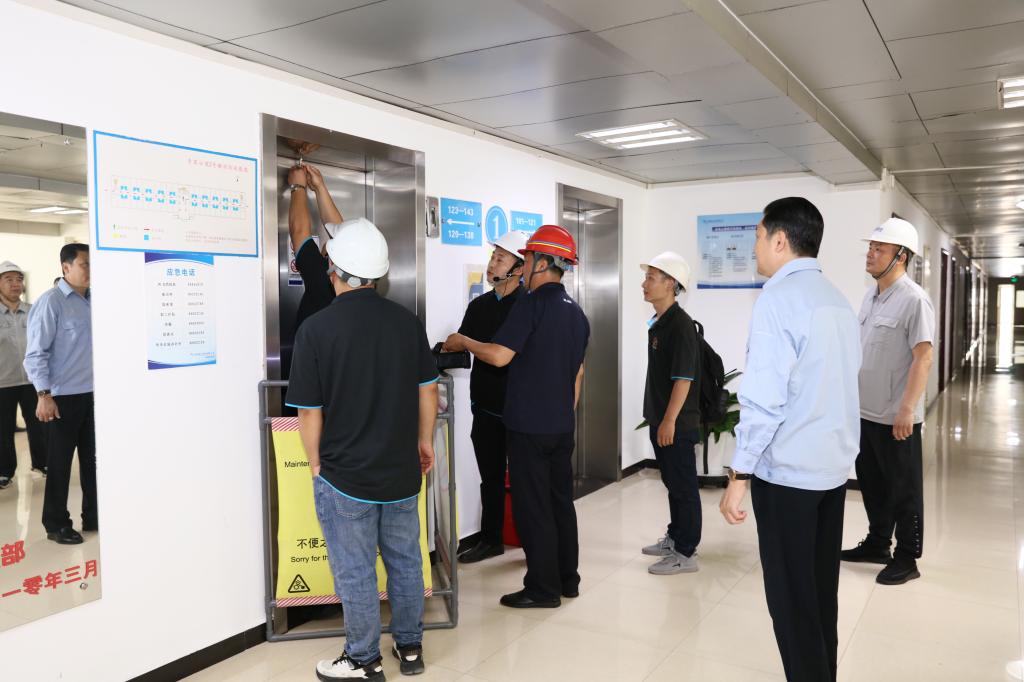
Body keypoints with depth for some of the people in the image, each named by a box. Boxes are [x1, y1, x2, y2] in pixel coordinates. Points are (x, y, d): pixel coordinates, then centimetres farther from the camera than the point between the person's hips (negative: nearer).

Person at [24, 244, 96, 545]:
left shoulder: (93, 301, 6)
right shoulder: (51, 301, -10)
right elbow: (36, 352, -12)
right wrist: (44, 395, -17)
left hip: (92, 394, 6)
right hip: (63, 397, -5)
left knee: (93, 459, 14)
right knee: (59, 463, 6)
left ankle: (93, 516, 27)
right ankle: (56, 524, 20)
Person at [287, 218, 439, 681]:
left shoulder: (316, 329, -15)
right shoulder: (408, 322, -3)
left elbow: (310, 412, -11)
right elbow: (427, 391, 5)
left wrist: (316, 464, 3)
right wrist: (424, 441, 18)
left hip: (345, 474, -4)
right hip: (402, 470, 5)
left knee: (355, 571, 10)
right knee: (405, 560, 18)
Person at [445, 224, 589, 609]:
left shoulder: (534, 302, -14)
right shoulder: (577, 312, 12)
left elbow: (500, 355, -21)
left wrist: (462, 342, -4)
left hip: (529, 426, -8)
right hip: (563, 426, 8)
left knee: (532, 507, 1)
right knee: (561, 501, 15)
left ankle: (543, 589, 9)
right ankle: (568, 579, 25)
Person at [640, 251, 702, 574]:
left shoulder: (681, 324, -17)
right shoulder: (658, 322, 11)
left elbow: (684, 378, -21)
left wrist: (670, 420, -21)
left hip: (678, 423, -9)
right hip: (660, 419, 9)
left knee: (684, 486, 2)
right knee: (671, 482, 19)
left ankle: (685, 553, 11)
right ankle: (675, 537, 33)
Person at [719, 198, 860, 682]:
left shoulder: (779, 298, -15)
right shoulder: (837, 300, 10)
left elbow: (763, 399, -20)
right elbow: (841, 384, 14)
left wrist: (739, 476, -14)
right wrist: (833, 452, 20)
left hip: (786, 471, -8)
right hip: (834, 466, 8)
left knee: (791, 599, 3)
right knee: (822, 592, 17)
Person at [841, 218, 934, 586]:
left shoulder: (914, 300, -15)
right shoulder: (870, 296, 9)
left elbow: (923, 358, -18)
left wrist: (906, 410, -21)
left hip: (895, 416, -7)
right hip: (865, 410, 8)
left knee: (903, 489, 6)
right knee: (871, 482, 18)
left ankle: (906, 559, 19)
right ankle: (877, 543, 33)